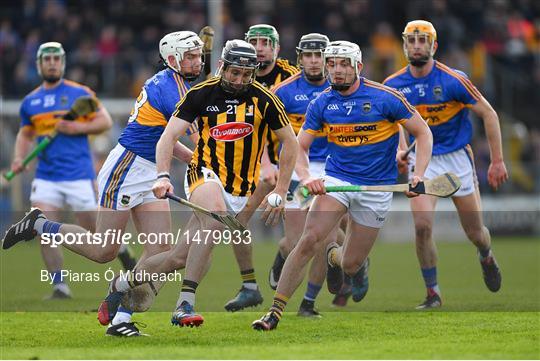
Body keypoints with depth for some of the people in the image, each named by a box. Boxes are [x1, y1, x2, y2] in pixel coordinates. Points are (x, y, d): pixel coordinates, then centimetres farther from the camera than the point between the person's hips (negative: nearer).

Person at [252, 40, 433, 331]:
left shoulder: (385, 97, -10)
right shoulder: (322, 103, -2)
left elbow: (423, 133, -3)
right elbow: (300, 146, 3)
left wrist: (418, 175, -15)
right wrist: (306, 177, -17)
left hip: (376, 188, -1)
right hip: (336, 180, 1)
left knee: (350, 266, 3)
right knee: (309, 240, -23)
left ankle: (335, 257, 43)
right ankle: (275, 311, -18)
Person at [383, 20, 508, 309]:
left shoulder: (453, 80, -16)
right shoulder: (393, 85, -6)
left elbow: (489, 114, -8)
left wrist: (497, 161, -9)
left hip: (457, 158, -1)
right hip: (422, 161, 1)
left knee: (475, 233, 7)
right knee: (422, 225, -19)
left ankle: (487, 258, 44)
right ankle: (432, 293, -5)